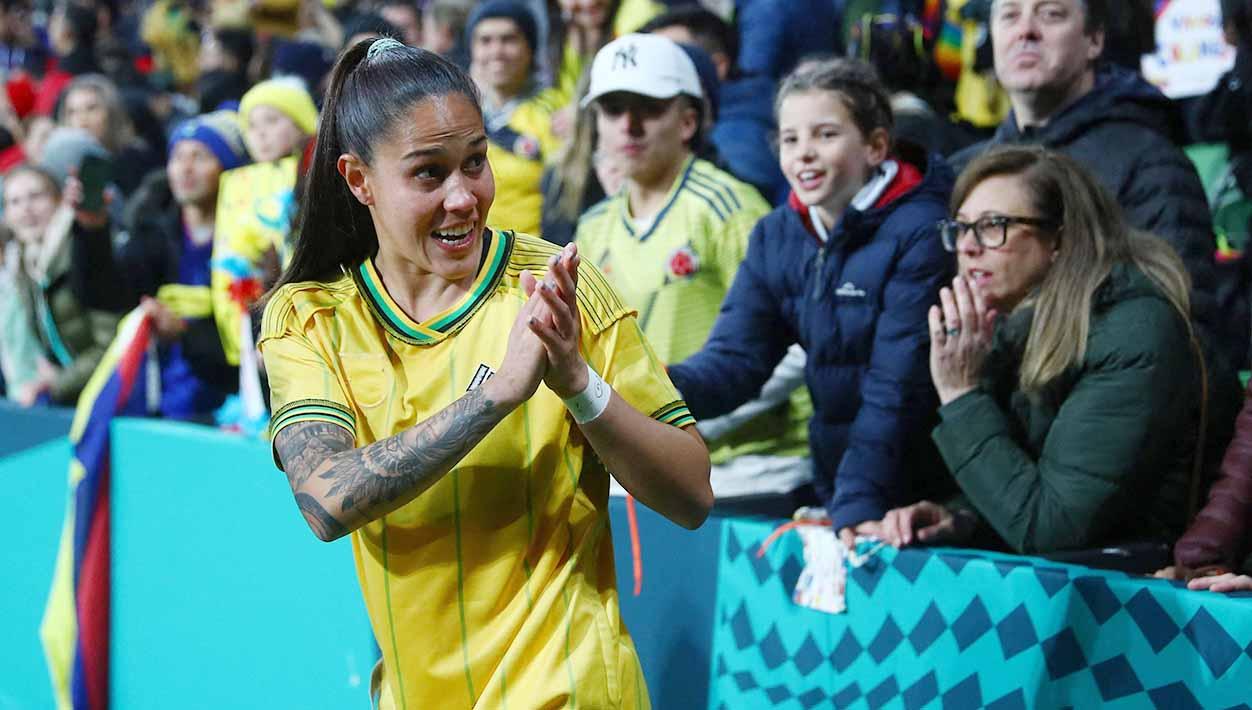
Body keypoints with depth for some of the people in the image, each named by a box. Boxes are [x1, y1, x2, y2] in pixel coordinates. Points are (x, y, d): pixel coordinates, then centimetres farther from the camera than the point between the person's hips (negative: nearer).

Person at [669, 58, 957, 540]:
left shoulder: (920, 234, -14)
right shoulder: (776, 236, 6)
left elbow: (896, 390, -20)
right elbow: (734, 358, -4)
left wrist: (856, 506, -28)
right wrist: (657, 387, -25)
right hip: (831, 483, 6)